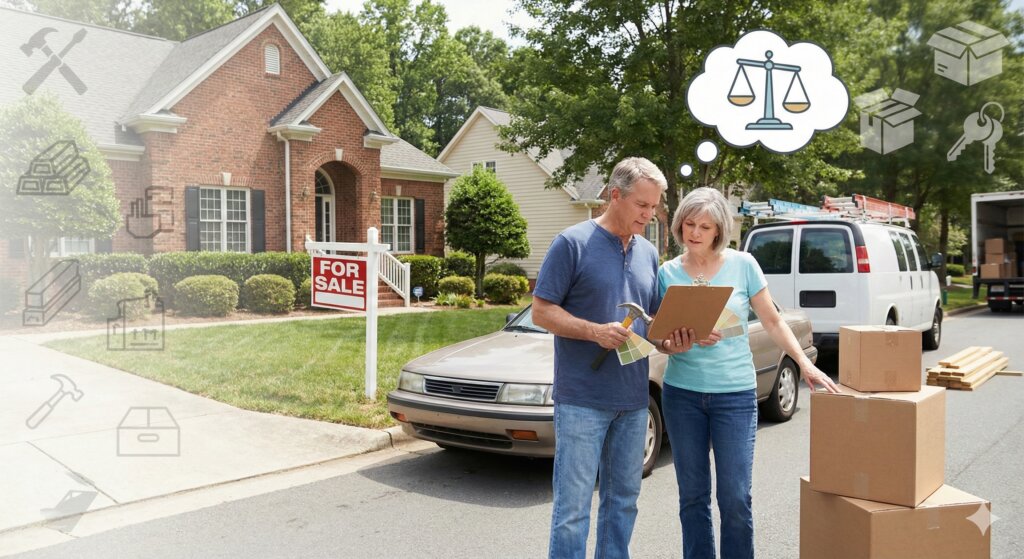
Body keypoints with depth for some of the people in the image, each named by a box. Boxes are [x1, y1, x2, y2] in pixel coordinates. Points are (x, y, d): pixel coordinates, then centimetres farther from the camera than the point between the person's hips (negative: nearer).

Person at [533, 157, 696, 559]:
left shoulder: (648, 253, 12)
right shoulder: (572, 243, -7)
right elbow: (542, 312, -9)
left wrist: (670, 342, -4)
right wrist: (596, 331, -21)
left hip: (633, 399, 6)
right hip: (582, 400, -6)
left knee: (623, 499, 16)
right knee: (573, 505, -1)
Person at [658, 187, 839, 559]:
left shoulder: (743, 265, -2)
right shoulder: (668, 272, 1)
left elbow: (772, 322, 5)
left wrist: (804, 363, -4)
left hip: (735, 393, -1)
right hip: (682, 393, 2)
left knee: (735, 497, -1)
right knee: (692, 496, 9)